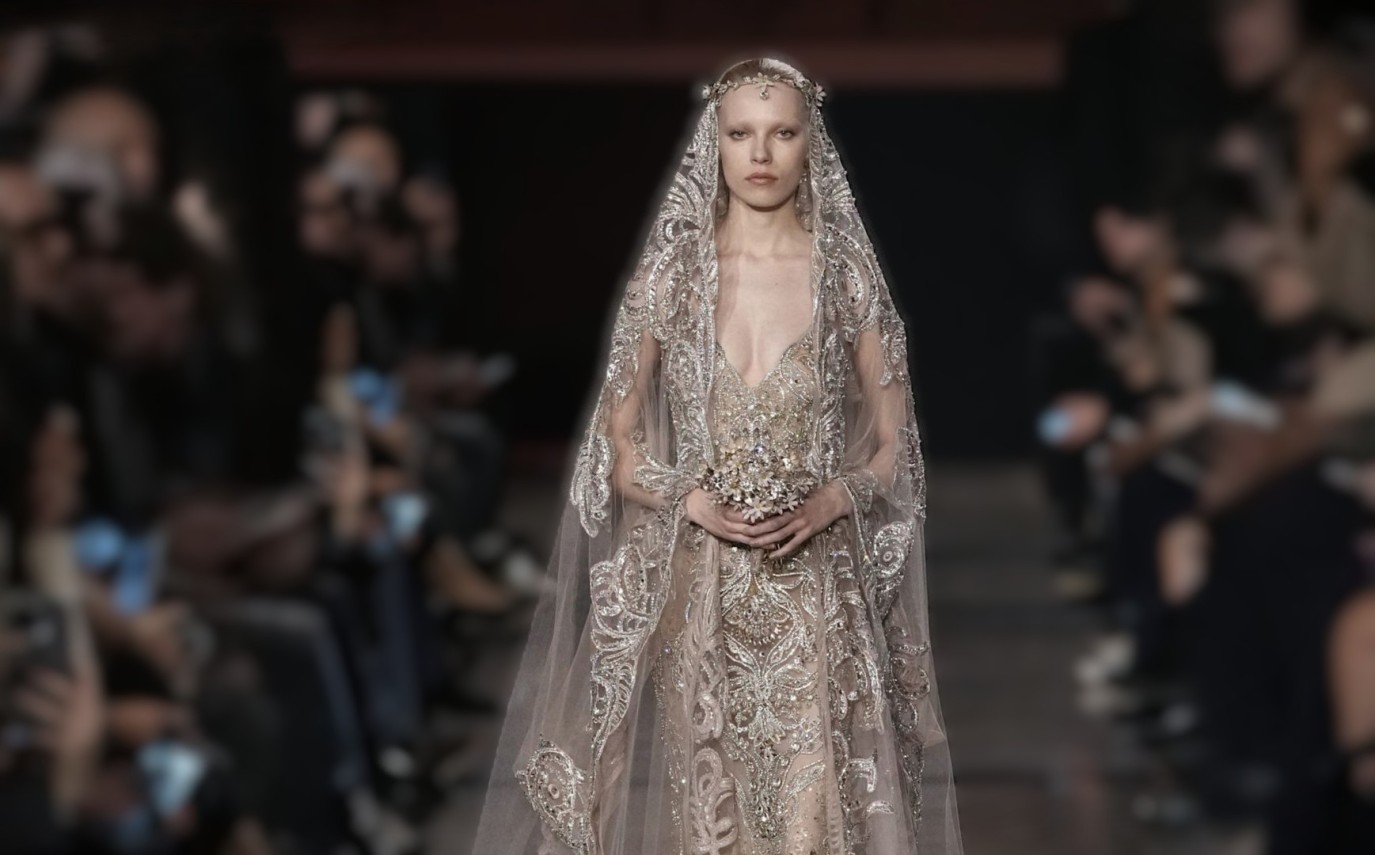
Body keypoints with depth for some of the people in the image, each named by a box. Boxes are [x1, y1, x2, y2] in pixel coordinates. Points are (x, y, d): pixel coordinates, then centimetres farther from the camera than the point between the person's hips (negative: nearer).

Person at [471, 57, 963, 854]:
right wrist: (689, 500, -11)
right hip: (698, 591, 1)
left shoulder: (846, 276, 1)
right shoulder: (669, 274, 2)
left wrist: (829, 502, -13)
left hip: (816, 593, -1)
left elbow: (893, 445, 6)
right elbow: (617, 438, 7)